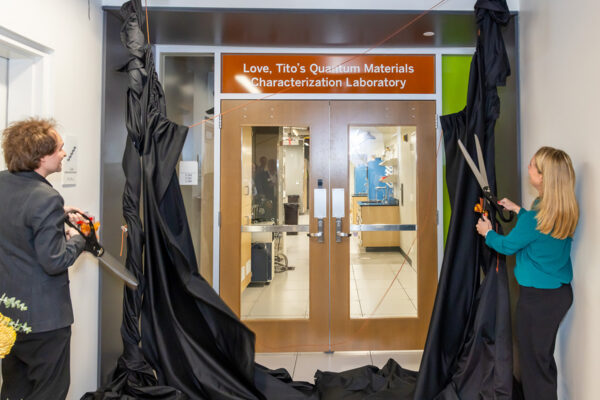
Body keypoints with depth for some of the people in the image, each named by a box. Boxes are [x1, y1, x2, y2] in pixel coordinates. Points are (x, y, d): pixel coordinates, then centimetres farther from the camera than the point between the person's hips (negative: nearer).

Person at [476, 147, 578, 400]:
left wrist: (487, 232, 8)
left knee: (533, 360, 8)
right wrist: (518, 210, 21)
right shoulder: (566, 211, -2)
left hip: (538, 297, -8)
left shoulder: (533, 218, -25)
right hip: (561, 293, 8)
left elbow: (507, 246, -9)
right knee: (544, 355, 24)